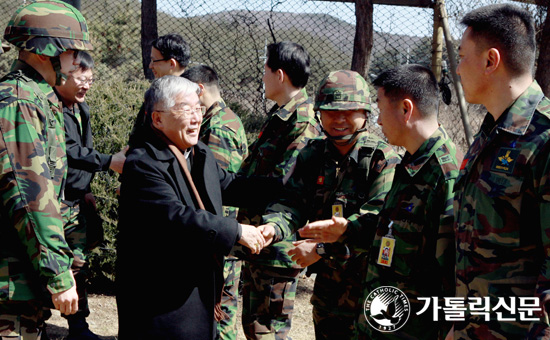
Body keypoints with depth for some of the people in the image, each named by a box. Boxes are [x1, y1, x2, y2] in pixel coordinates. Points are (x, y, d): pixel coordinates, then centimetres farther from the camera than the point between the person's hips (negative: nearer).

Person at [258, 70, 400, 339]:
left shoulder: (383, 160, -13)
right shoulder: (312, 156, 6)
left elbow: (376, 220, -22)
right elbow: (294, 202, 0)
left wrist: (322, 247, -25)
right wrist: (273, 226, -23)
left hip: (369, 283, -5)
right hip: (326, 279, 6)